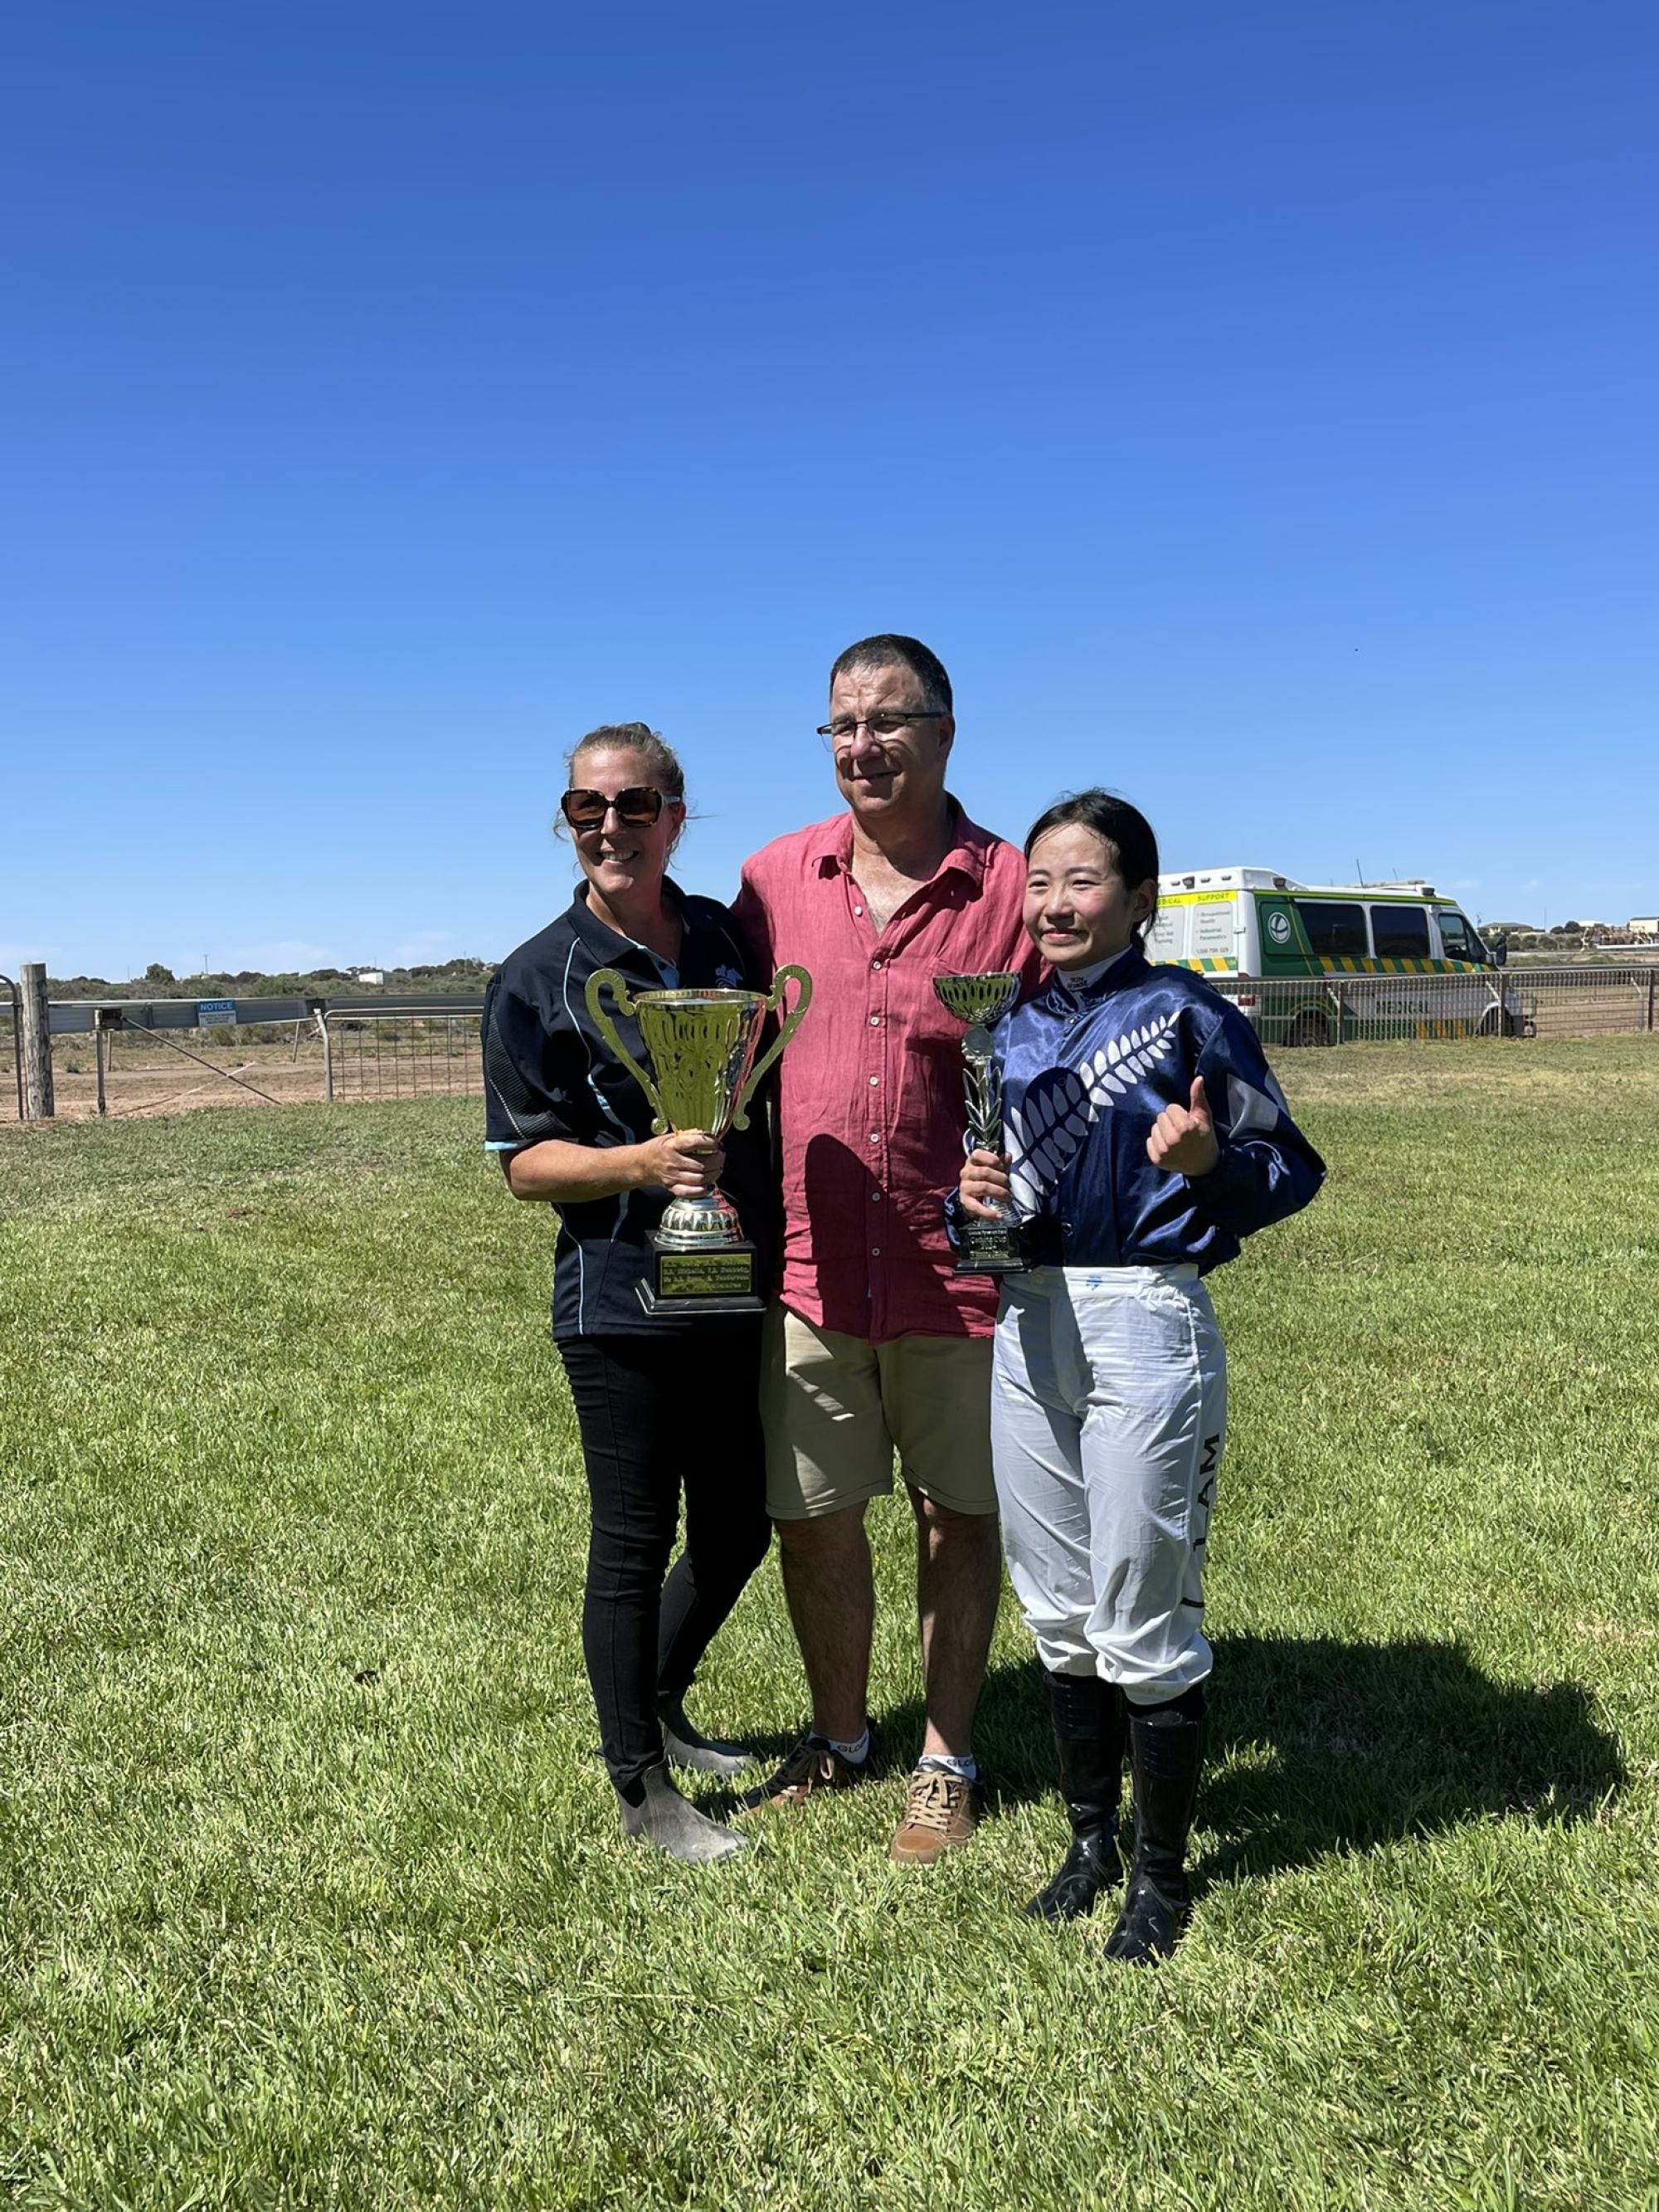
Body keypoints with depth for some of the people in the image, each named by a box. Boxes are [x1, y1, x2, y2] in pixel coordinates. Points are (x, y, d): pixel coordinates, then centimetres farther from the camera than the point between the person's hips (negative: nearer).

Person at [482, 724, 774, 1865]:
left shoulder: (730, 939, 6)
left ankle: (659, 1705, 42)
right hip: (621, 1304, -5)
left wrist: (786, 1246, 7)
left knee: (737, 1529, 16)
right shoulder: (537, 981, -7)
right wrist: (643, 1161, -25)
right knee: (634, 1545, 6)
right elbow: (525, 1162, -8)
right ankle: (642, 1789, 25)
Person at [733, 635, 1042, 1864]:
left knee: (957, 1513, 12)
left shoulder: (1011, 888, -4)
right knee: (809, 1515, 13)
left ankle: (947, 1762, 32)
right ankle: (840, 1737, 37)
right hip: (807, 1265, 3)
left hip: (959, 1269, -2)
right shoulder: (775, 879, 4)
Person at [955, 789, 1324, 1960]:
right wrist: (970, 1197, -4)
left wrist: (1210, 1161, -23)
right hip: (1027, 1323, 6)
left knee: (1145, 1621, 4)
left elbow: (1292, 1168, -4)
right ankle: (1092, 1841, 33)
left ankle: (1162, 1872, 24)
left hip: (1145, 1321, -5)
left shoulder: (1187, 1016, -5)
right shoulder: (1005, 1032, 10)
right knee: (1060, 1614, 15)